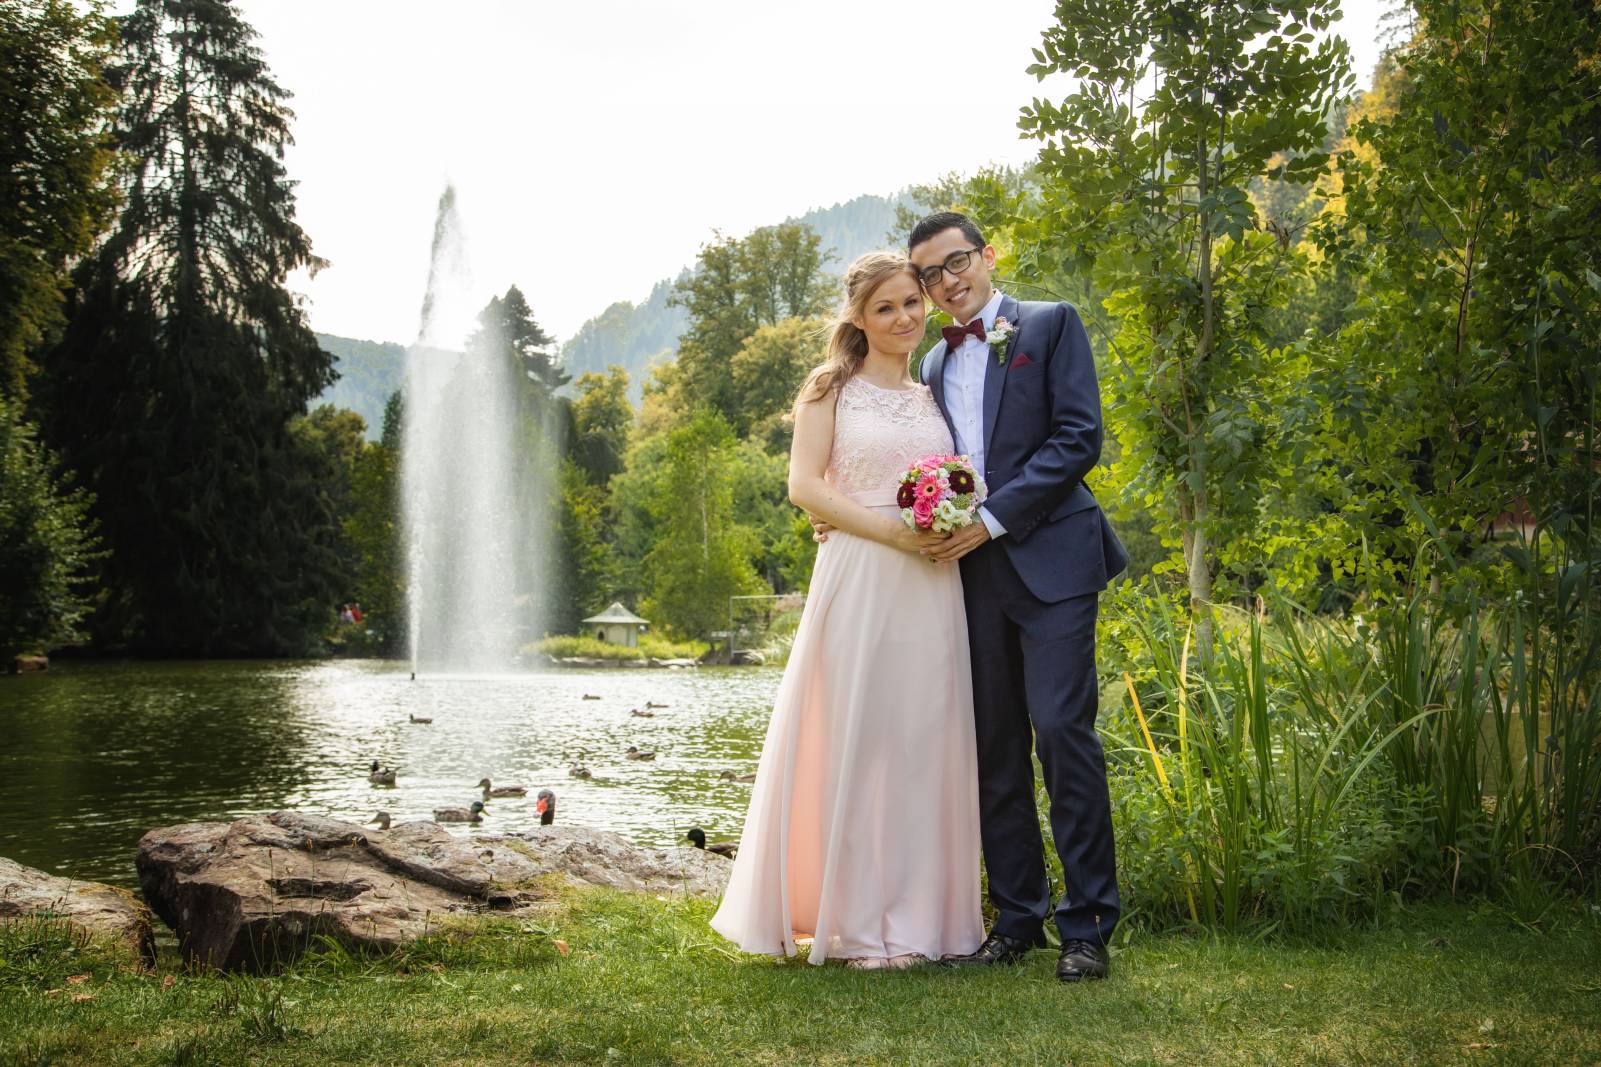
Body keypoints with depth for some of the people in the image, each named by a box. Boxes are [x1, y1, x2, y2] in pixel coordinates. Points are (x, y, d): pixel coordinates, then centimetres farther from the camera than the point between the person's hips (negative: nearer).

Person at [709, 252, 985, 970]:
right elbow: (804, 485, -5)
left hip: (930, 590, 5)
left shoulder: (933, 397, 18)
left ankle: (918, 915, 14)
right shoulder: (832, 389, 5)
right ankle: (858, 924, 4)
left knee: (926, 742, 4)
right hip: (858, 580, -4)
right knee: (857, 741, -4)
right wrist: (889, 530, -14)